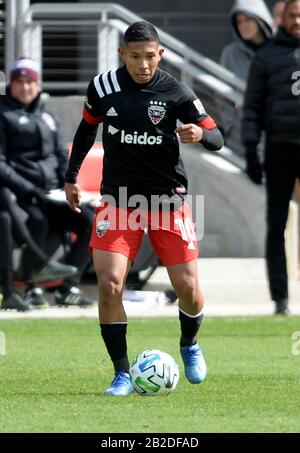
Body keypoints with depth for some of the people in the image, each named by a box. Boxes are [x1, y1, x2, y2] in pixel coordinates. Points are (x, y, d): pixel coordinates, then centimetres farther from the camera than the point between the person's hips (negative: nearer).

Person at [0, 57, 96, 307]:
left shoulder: (48, 115, 21)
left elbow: (62, 156, 21)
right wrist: (28, 189, -18)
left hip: (52, 193, 6)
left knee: (90, 223, -15)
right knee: (38, 222, -37)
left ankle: (68, 287, -10)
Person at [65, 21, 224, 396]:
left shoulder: (175, 93, -9)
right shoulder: (103, 87, -3)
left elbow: (216, 138, -6)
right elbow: (87, 127, 16)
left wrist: (200, 135, -29)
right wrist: (71, 177, 20)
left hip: (168, 198, -1)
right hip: (118, 199, 1)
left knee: (187, 287, -2)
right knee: (109, 284, -15)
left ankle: (189, 346, 32)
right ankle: (122, 374, -3)